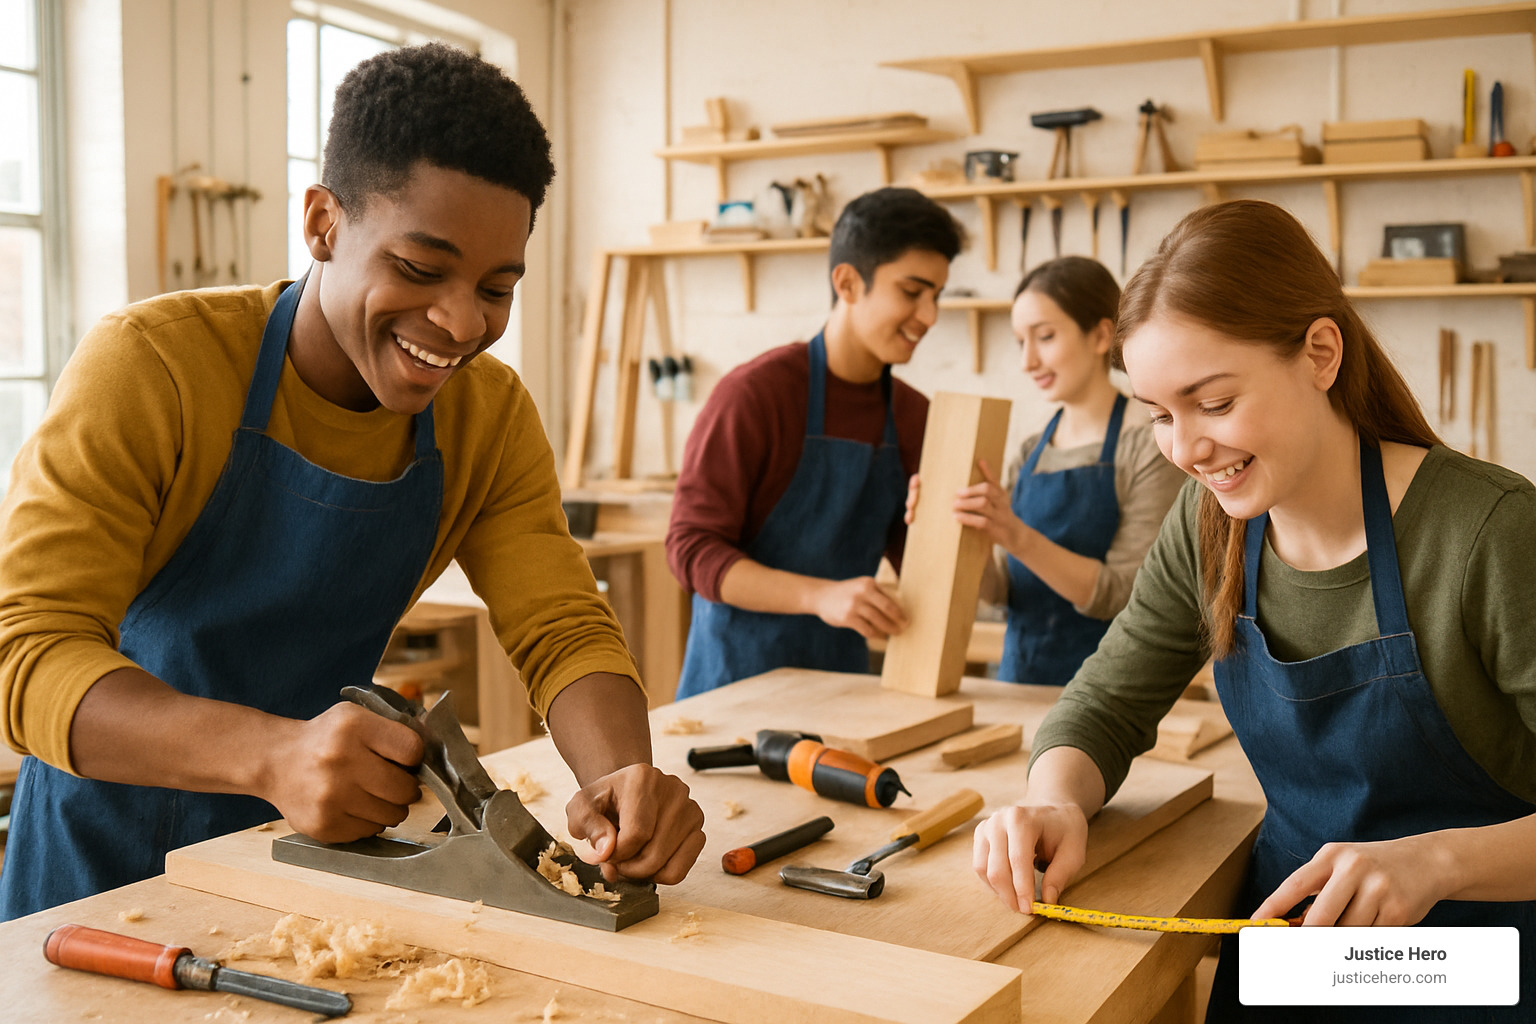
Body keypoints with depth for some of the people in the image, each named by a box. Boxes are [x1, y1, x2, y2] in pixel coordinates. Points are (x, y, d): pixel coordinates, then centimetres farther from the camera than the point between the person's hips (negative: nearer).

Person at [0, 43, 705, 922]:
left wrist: (624, 774, -31)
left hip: (321, 848, 3)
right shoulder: (150, 366, -19)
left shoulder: (492, 414, -5)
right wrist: (271, 753, -41)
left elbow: (564, 629, -9)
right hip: (111, 857, -3)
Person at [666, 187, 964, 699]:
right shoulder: (755, 392, -14)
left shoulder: (913, 416, 3)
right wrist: (821, 594, -28)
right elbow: (692, 549, -17)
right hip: (739, 676, -5)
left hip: (842, 674, 5)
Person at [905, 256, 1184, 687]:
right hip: (1020, 674, 4)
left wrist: (1017, 537, -24)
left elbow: (1126, 597, -13)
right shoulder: (1030, 453, 11)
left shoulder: (1148, 444, -6)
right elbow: (1001, 588, 7)